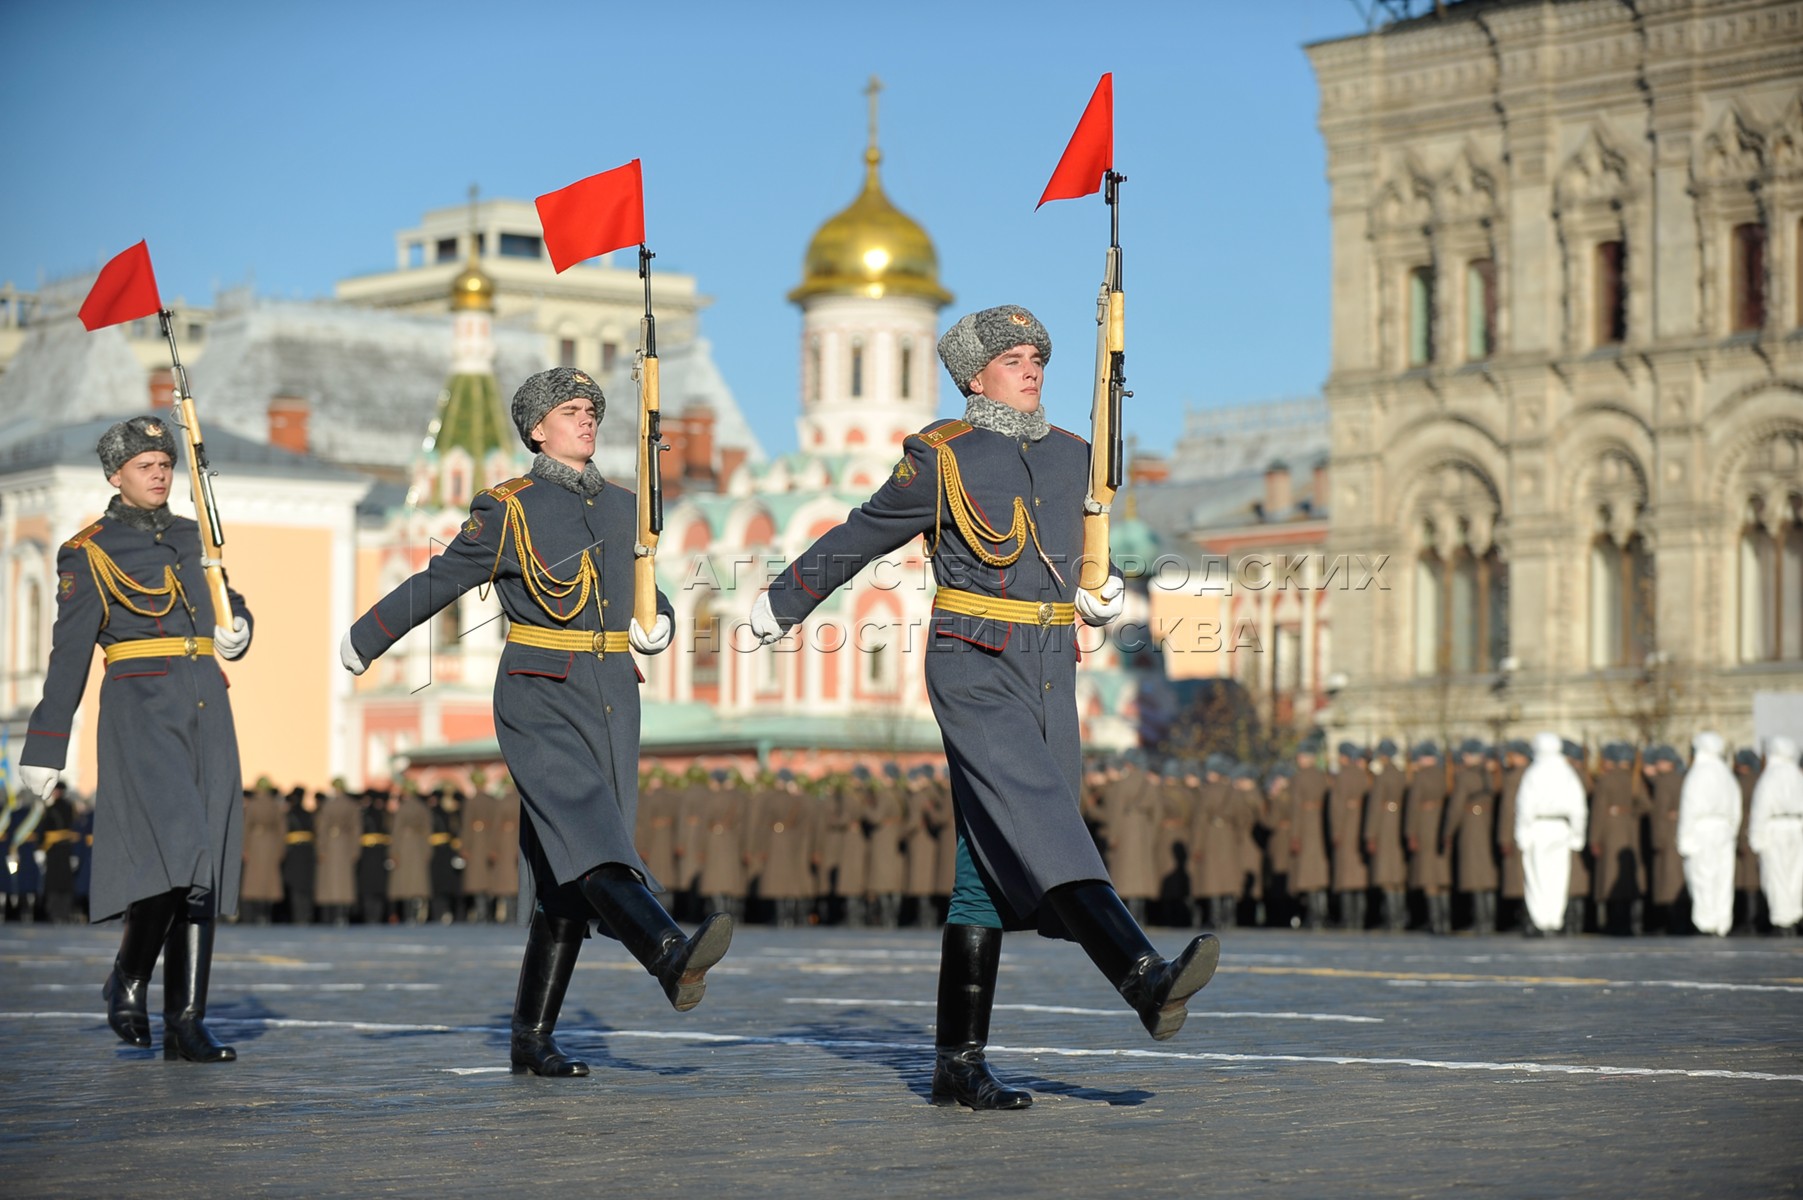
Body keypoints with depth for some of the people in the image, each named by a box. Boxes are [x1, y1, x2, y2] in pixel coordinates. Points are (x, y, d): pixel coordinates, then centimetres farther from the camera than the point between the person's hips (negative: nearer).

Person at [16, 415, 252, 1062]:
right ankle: (128, 978, 3)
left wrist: (236, 628, 5)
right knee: (173, 847, -20)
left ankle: (186, 1022, 3)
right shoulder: (88, 553, 1)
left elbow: (226, 600, 30)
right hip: (141, 708, -6)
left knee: (204, 867, 1)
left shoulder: (188, 536, 17)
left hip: (206, 709, 6)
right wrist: (45, 749, -5)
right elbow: (69, 654, -3)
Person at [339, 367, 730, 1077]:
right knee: (589, 834, -26)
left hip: (613, 703, 6)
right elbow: (435, 584, 9)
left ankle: (531, 1038, 10)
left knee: (569, 879, 4)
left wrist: (657, 624, 3)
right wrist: (363, 642, 18)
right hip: (540, 702, -6)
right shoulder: (507, 510, -1)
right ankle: (671, 957, -50)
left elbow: (649, 594, 27)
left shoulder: (625, 509, 15)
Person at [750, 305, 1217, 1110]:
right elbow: (859, 537, 10)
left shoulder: (1071, 456, 14)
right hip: (976, 672, -6)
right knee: (1041, 823, -23)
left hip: (1050, 674, 6)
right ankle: (1147, 981, -40)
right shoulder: (941, 457, -2)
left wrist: (1102, 589, 14)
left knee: (994, 865, 5)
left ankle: (958, 1064, 7)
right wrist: (780, 605, 19)